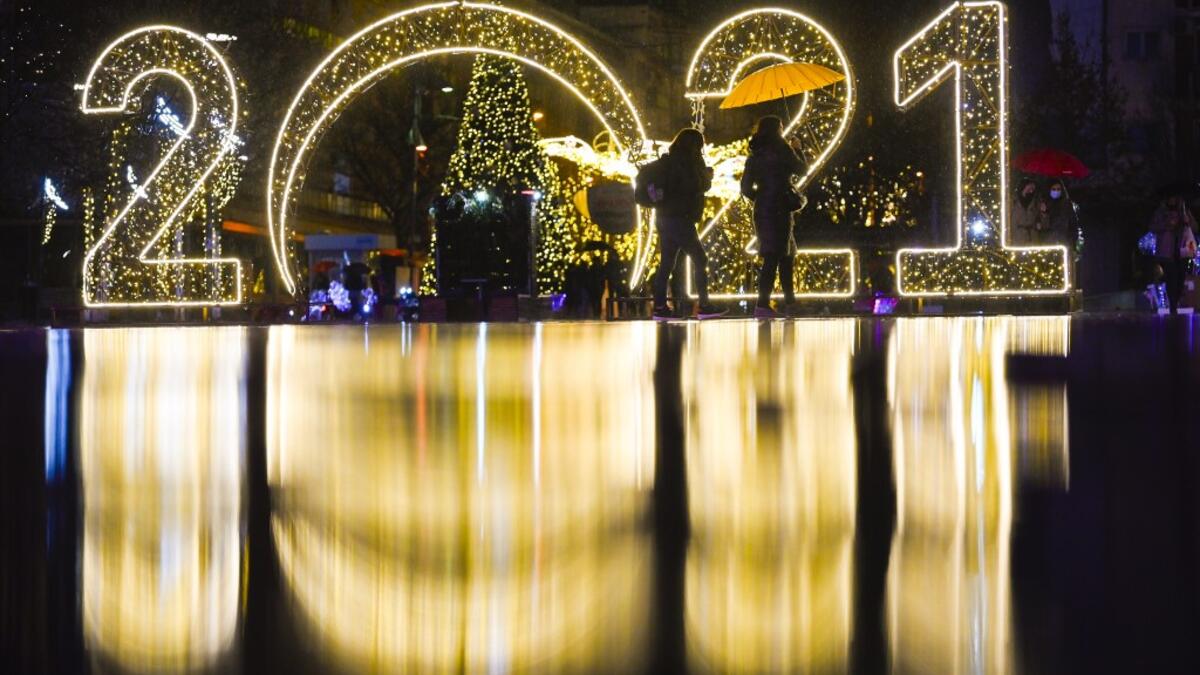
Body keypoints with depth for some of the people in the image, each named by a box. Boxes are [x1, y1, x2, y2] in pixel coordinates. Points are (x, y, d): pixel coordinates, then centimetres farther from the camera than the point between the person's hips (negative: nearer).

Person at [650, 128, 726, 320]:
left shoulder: (670, 160, 15)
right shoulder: (684, 162, -12)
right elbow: (697, 186, -16)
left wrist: (704, 175, 7)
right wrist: (707, 176, 1)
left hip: (665, 218, 10)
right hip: (679, 219, -10)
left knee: (666, 263, 8)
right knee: (700, 260, -4)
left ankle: (660, 307, 5)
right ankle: (704, 306, -6)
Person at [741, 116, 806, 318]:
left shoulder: (755, 155, 8)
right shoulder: (781, 150, -9)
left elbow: (746, 188, 8)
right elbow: (800, 169, 3)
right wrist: (796, 150, 18)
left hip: (762, 210, 7)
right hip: (779, 209, -7)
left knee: (786, 253, 21)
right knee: (773, 257, -8)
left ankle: (789, 298, 30)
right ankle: (763, 305, -15)